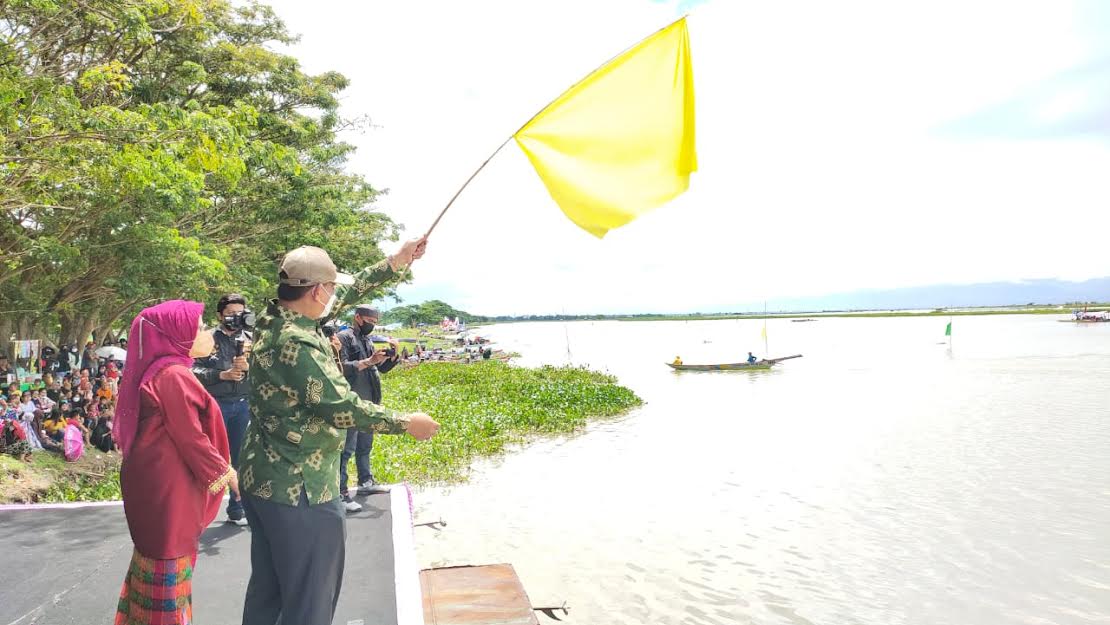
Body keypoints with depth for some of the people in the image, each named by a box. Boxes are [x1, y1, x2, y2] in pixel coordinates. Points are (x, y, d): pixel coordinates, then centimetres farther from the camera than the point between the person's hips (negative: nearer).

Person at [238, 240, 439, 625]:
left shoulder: (273, 320, 2)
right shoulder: (298, 344, -25)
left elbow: (347, 293, 11)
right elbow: (342, 407, -25)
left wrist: (395, 263, 11)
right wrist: (406, 423, -14)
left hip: (262, 479, 10)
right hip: (298, 488, -10)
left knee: (267, 589, 22)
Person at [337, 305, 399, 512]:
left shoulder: (368, 341, 16)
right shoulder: (344, 338, -8)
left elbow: (382, 368, 18)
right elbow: (343, 367, -19)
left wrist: (392, 356, 0)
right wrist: (369, 361, -25)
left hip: (370, 403, 9)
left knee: (365, 446, 18)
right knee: (346, 449, -7)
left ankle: (365, 482, 29)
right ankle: (340, 493, -4)